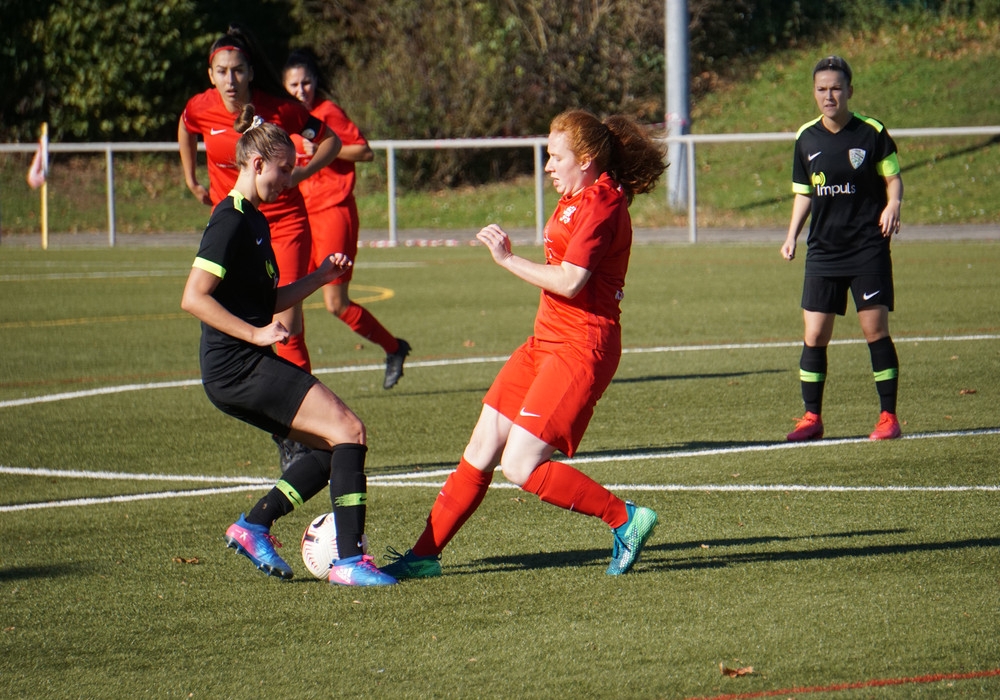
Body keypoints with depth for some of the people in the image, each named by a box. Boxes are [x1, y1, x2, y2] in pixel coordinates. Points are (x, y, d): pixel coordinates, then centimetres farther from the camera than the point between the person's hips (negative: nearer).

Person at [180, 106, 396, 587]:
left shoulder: (253, 221, 18)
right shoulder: (231, 222, -12)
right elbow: (193, 298, -19)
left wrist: (320, 276, 14)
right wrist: (256, 333, -22)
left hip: (250, 371, 10)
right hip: (238, 367, -10)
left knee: (333, 447, 10)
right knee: (348, 430, -15)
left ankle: (253, 526, 9)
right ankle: (348, 561, -18)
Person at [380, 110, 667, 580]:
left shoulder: (601, 204, -16)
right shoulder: (576, 201, 14)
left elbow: (569, 280, -23)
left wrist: (507, 259, -16)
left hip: (580, 348, -10)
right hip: (546, 342, 10)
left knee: (520, 466, -14)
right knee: (481, 450, 7)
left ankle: (625, 519, -3)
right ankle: (425, 554, 11)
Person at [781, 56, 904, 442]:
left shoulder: (872, 132, -5)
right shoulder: (806, 138, 6)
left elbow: (893, 178, 2)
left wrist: (893, 204, -19)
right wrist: (792, 235, 5)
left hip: (868, 248, -3)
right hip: (823, 251, 3)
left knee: (875, 330, -5)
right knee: (814, 335, -1)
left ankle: (889, 416, 4)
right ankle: (812, 417, 9)